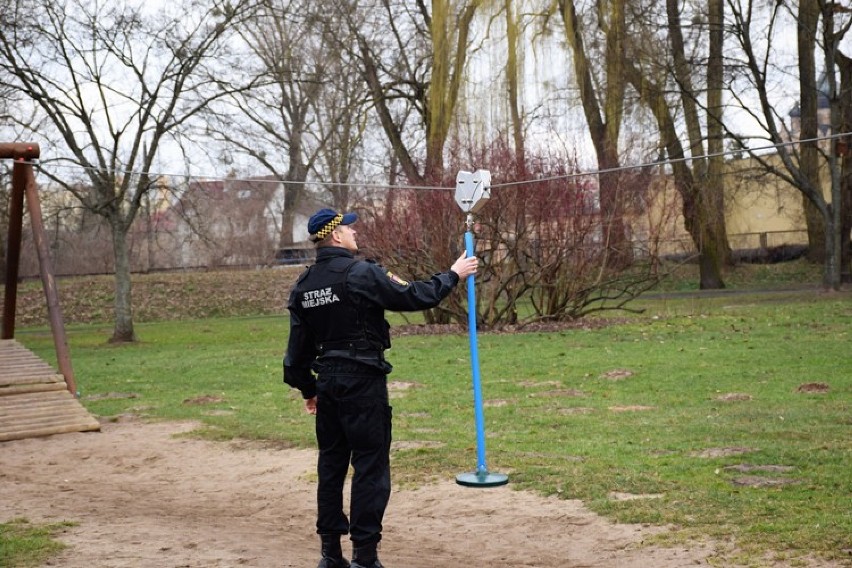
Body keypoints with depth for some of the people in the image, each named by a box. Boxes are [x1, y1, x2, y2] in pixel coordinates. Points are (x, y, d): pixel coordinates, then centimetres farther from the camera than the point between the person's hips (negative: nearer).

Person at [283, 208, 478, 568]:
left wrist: (307, 389, 22)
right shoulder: (361, 273, -13)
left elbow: (298, 345, 12)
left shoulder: (303, 285, 8)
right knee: (371, 466, -2)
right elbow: (414, 296, -10)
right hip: (363, 380, -7)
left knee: (331, 464, 13)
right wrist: (453, 275, 4)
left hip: (327, 383, 7)